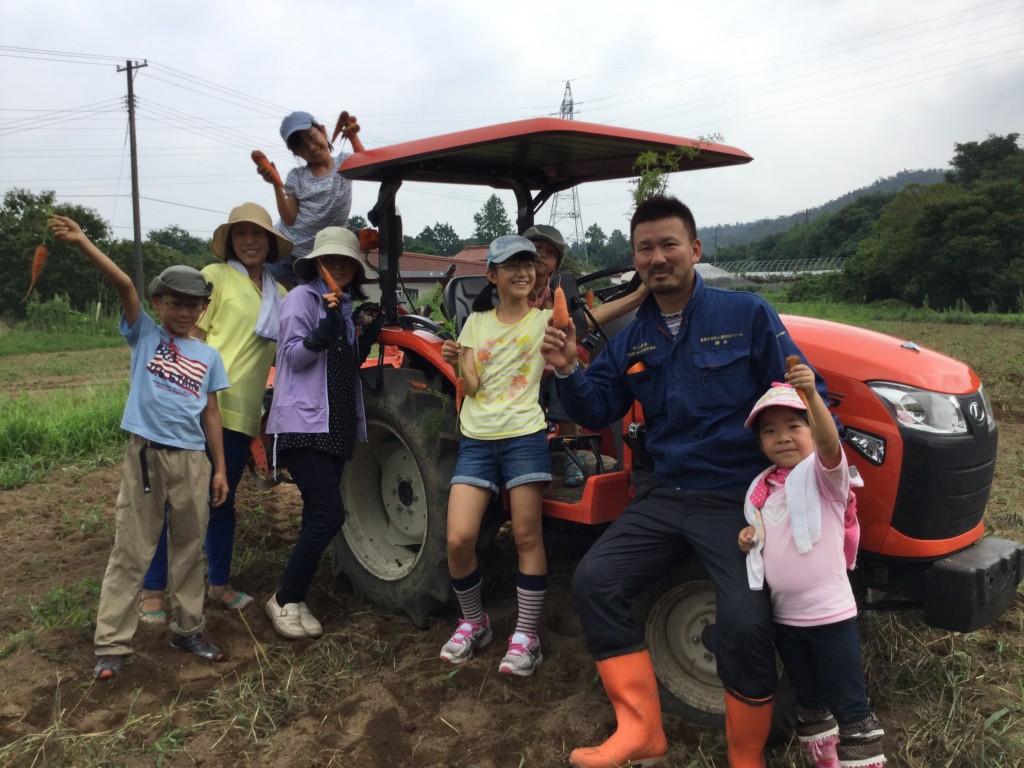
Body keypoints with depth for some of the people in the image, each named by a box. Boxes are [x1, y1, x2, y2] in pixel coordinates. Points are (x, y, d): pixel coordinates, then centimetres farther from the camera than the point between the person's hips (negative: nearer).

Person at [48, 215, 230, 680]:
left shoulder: (208, 356, 8)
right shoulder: (144, 335, 2)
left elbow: (211, 415, 9)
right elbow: (123, 285, -13)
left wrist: (220, 468, 7)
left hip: (192, 461, 3)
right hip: (145, 455, -3)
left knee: (188, 551, 12)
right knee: (130, 553, 3)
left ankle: (188, 630, 27)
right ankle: (111, 645, 11)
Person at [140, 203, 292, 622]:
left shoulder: (278, 293, 15)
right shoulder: (214, 276, -1)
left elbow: (282, 348, 21)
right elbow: (190, 338, -7)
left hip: (242, 410, 6)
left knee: (222, 498, 16)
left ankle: (218, 583, 28)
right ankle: (153, 589, 10)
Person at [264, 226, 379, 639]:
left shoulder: (349, 305, 17)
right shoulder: (301, 297, -3)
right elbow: (295, 357, -11)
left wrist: (369, 332, 3)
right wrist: (327, 328, -25)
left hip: (338, 424, 7)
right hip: (303, 422, -7)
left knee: (319, 516, 7)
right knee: (329, 512, -15)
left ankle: (295, 598, 17)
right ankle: (284, 599, 0)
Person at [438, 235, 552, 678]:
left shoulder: (545, 318, 6)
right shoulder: (477, 322, 14)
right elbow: (473, 385, 5)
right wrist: (457, 361, -11)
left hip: (524, 436, -2)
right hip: (477, 439, 3)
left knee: (527, 536, -1)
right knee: (458, 539, -5)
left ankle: (525, 636, 12)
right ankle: (473, 623, 18)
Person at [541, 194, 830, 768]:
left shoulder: (748, 316, -4)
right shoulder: (633, 340, 10)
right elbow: (597, 411, 8)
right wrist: (568, 371, -12)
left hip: (738, 499, -5)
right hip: (665, 496, 5)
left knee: (746, 623, -23)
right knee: (595, 580, -9)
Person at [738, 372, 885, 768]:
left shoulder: (821, 473, -11)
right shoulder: (761, 488, 6)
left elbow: (829, 442, -35)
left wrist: (812, 394, -52)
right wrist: (749, 539, -3)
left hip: (829, 613, -6)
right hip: (785, 616, 6)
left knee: (849, 705, 3)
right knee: (810, 701, 21)